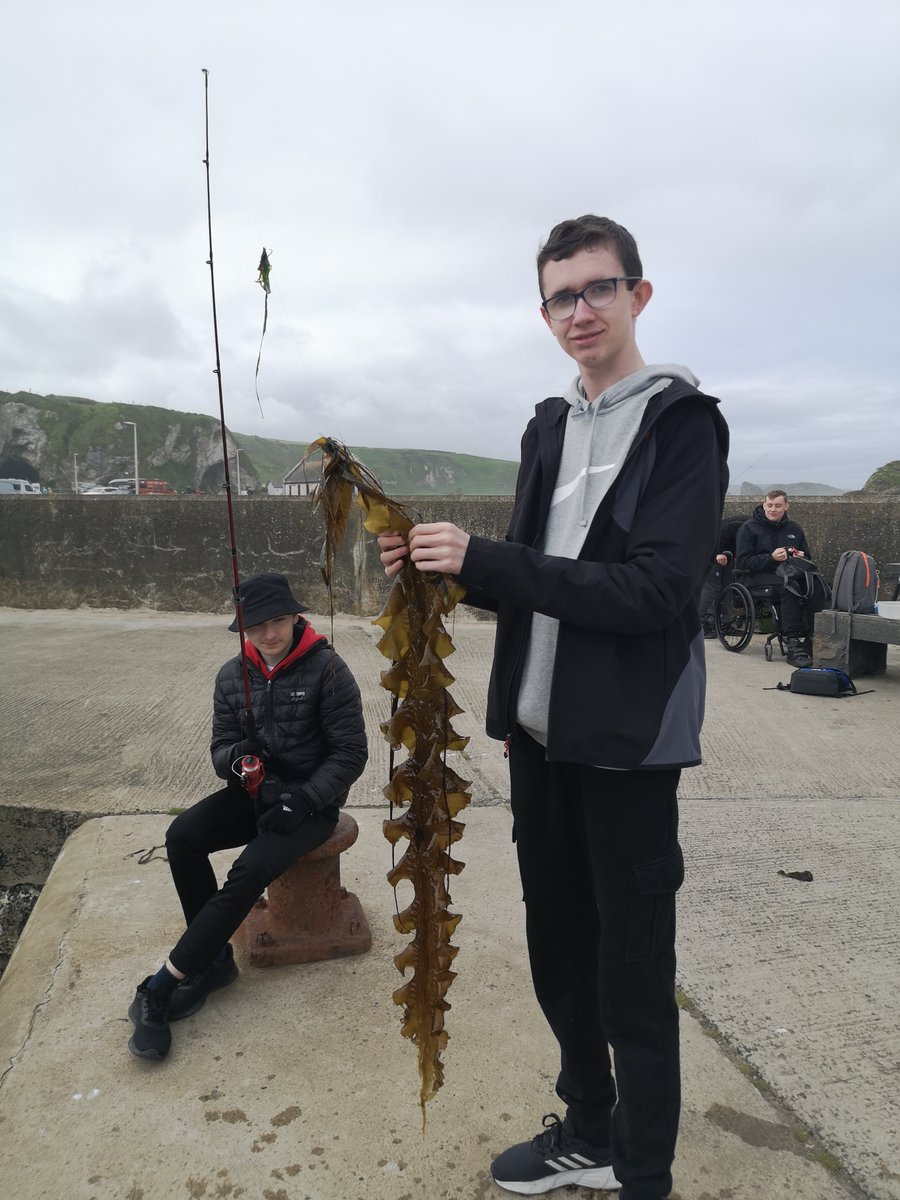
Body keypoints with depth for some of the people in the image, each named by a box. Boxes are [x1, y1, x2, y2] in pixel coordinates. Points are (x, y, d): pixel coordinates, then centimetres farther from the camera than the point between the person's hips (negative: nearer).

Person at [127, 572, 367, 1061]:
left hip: (311, 800, -5)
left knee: (250, 870, -27)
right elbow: (220, 749, 6)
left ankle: (163, 985, -13)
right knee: (182, 837, -21)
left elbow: (351, 754, -10)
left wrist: (302, 800, -21)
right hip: (255, 790, 5)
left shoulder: (327, 669, -12)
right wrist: (235, 756, -18)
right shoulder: (232, 675, 2)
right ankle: (215, 960, -5)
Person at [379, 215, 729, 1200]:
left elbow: (655, 590, -20)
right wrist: (446, 566, -6)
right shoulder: (548, 428, 12)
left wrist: (483, 560, -24)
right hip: (540, 732, 7)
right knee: (559, 952, 18)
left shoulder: (682, 422, -8)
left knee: (633, 978, 6)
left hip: (626, 742, -6)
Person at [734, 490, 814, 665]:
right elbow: (742, 562, -2)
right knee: (790, 588, -38)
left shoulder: (794, 529, 22)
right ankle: (793, 644, -40)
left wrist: (801, 558, 3)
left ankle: (808, 640, -32)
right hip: (762, 578, -4)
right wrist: (771, 558, -14)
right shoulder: (749, 528, 7)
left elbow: (808, 559, 28)